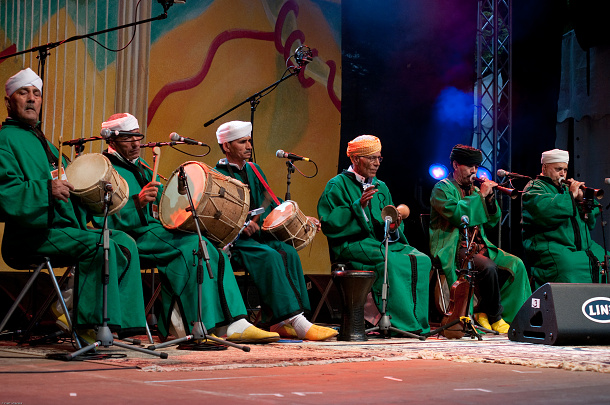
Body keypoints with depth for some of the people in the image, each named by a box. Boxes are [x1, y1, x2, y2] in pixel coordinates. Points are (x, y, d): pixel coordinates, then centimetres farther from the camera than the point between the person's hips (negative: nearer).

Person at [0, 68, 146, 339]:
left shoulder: (43, 141, 25)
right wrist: (46, 189, -28)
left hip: (65, 227, 9)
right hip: (30, 235, -9)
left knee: (124, 242, -5)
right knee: (100, 245, -27)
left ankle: (124, 322, -9)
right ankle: (91, 323, -22)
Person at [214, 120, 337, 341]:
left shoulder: (254, 170, 19)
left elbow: (273, 205, 19)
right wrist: (240, 225, -28)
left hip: (259, 236, 7)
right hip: (232, 241, -7)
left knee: (288, 252, -21)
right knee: (269, 256, -31)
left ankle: (280, 322, -23)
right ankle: (297, 323, -34)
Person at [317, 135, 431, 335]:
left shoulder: (381, 187, 21)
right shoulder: (338, 185, 2)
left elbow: (391, 227, 19)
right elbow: (329, 223, -11)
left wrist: (394, 227, -6)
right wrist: (358, 206, -19)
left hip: (382, 242, 7)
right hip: (352, 244, -6)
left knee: (421, 260, -18)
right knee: (391, 261, -34)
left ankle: (418, 323, -20)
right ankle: (401, 323, -30)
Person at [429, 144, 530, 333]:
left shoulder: (473, 189, 21)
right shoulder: (442, 188, -2)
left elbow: (493, 221, 16)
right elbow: (457, 215, -20)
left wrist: (490, 198, -1)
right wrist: (481, 195, -14)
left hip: (478, 246, 8)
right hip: (453, 250, -8)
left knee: (515, 264, -9)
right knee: (488, 266, -32)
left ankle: (483, 312, -5)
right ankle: (495, 318, -14)